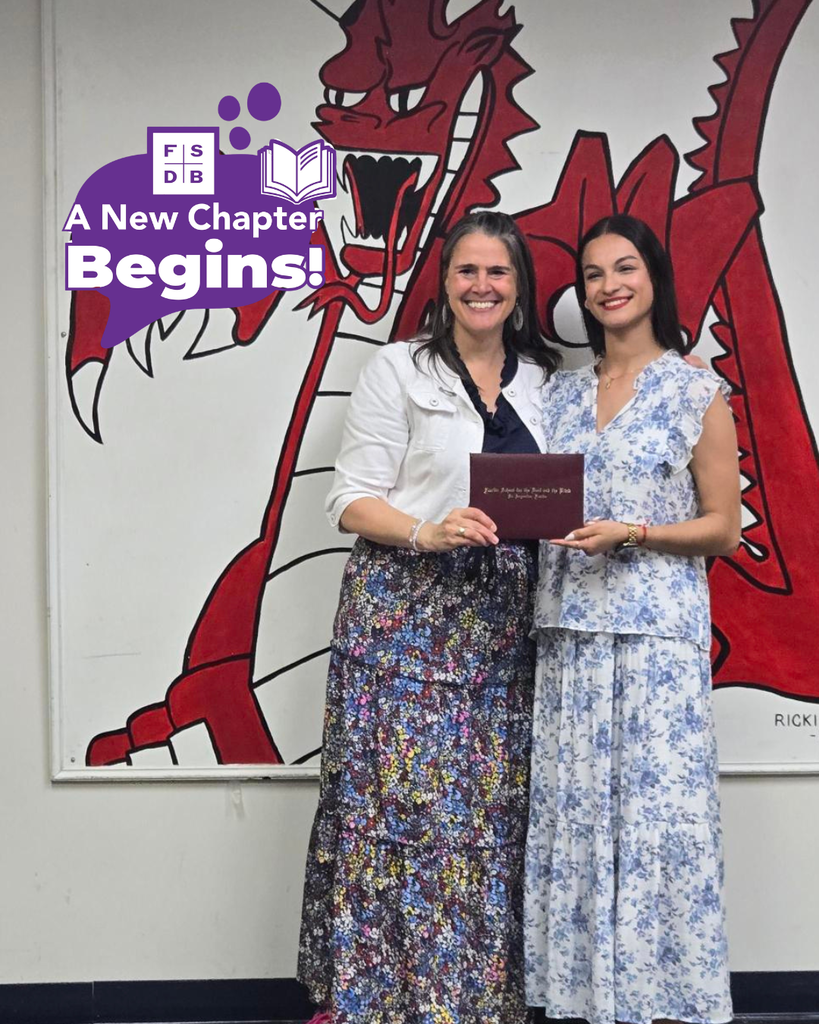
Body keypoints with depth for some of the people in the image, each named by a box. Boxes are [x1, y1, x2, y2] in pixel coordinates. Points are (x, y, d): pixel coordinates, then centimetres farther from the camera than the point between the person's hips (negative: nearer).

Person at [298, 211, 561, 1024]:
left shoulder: (542, 381, 14)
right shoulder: (397, 370, 0)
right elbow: (351, 499, -5)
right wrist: (427, 534, -21)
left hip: (501, 623, 4)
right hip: (404, 616, -4)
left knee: (491, 811, 6)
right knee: (404, 802, -6)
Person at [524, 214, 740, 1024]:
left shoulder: (696, 390, 0)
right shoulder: (559, 394, 13)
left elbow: (723, 528, -1)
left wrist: (629, 534, -15)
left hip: (656, 630, -4)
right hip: (567, 630, 4)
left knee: (657, 808, -3)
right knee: (571, 810, 5)